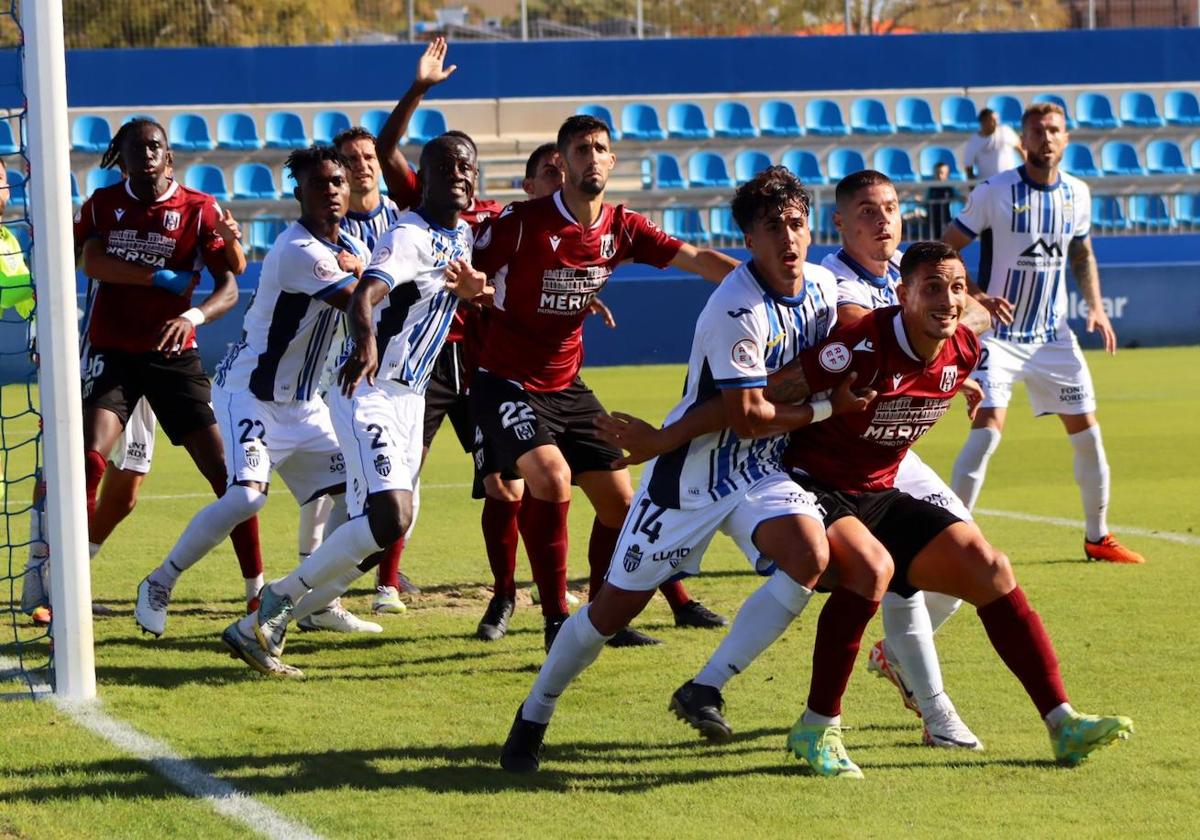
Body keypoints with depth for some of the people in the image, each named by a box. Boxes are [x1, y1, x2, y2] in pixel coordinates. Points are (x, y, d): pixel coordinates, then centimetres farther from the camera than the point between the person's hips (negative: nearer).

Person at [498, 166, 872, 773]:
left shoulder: (824, 286, -1)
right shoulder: (738, 309, -25)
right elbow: (748, 418, -23)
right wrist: (827, 409, -15)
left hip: (760, 472, 6)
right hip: (694, 470, -6)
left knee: (809, 556, -24)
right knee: (619, 604, 0)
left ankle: (705, 688, -14)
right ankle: (533, 718, 22)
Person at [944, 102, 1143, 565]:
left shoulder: (1077, 194, 2)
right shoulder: (994, 192, -13)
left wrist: (1095, 305, 5)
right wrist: (977, 297, -24)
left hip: (1053, 335, 5)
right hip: (998, 334, -5)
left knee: (1086, 431, 6)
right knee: (988, 428, -19)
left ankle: (1098, 537, 22)